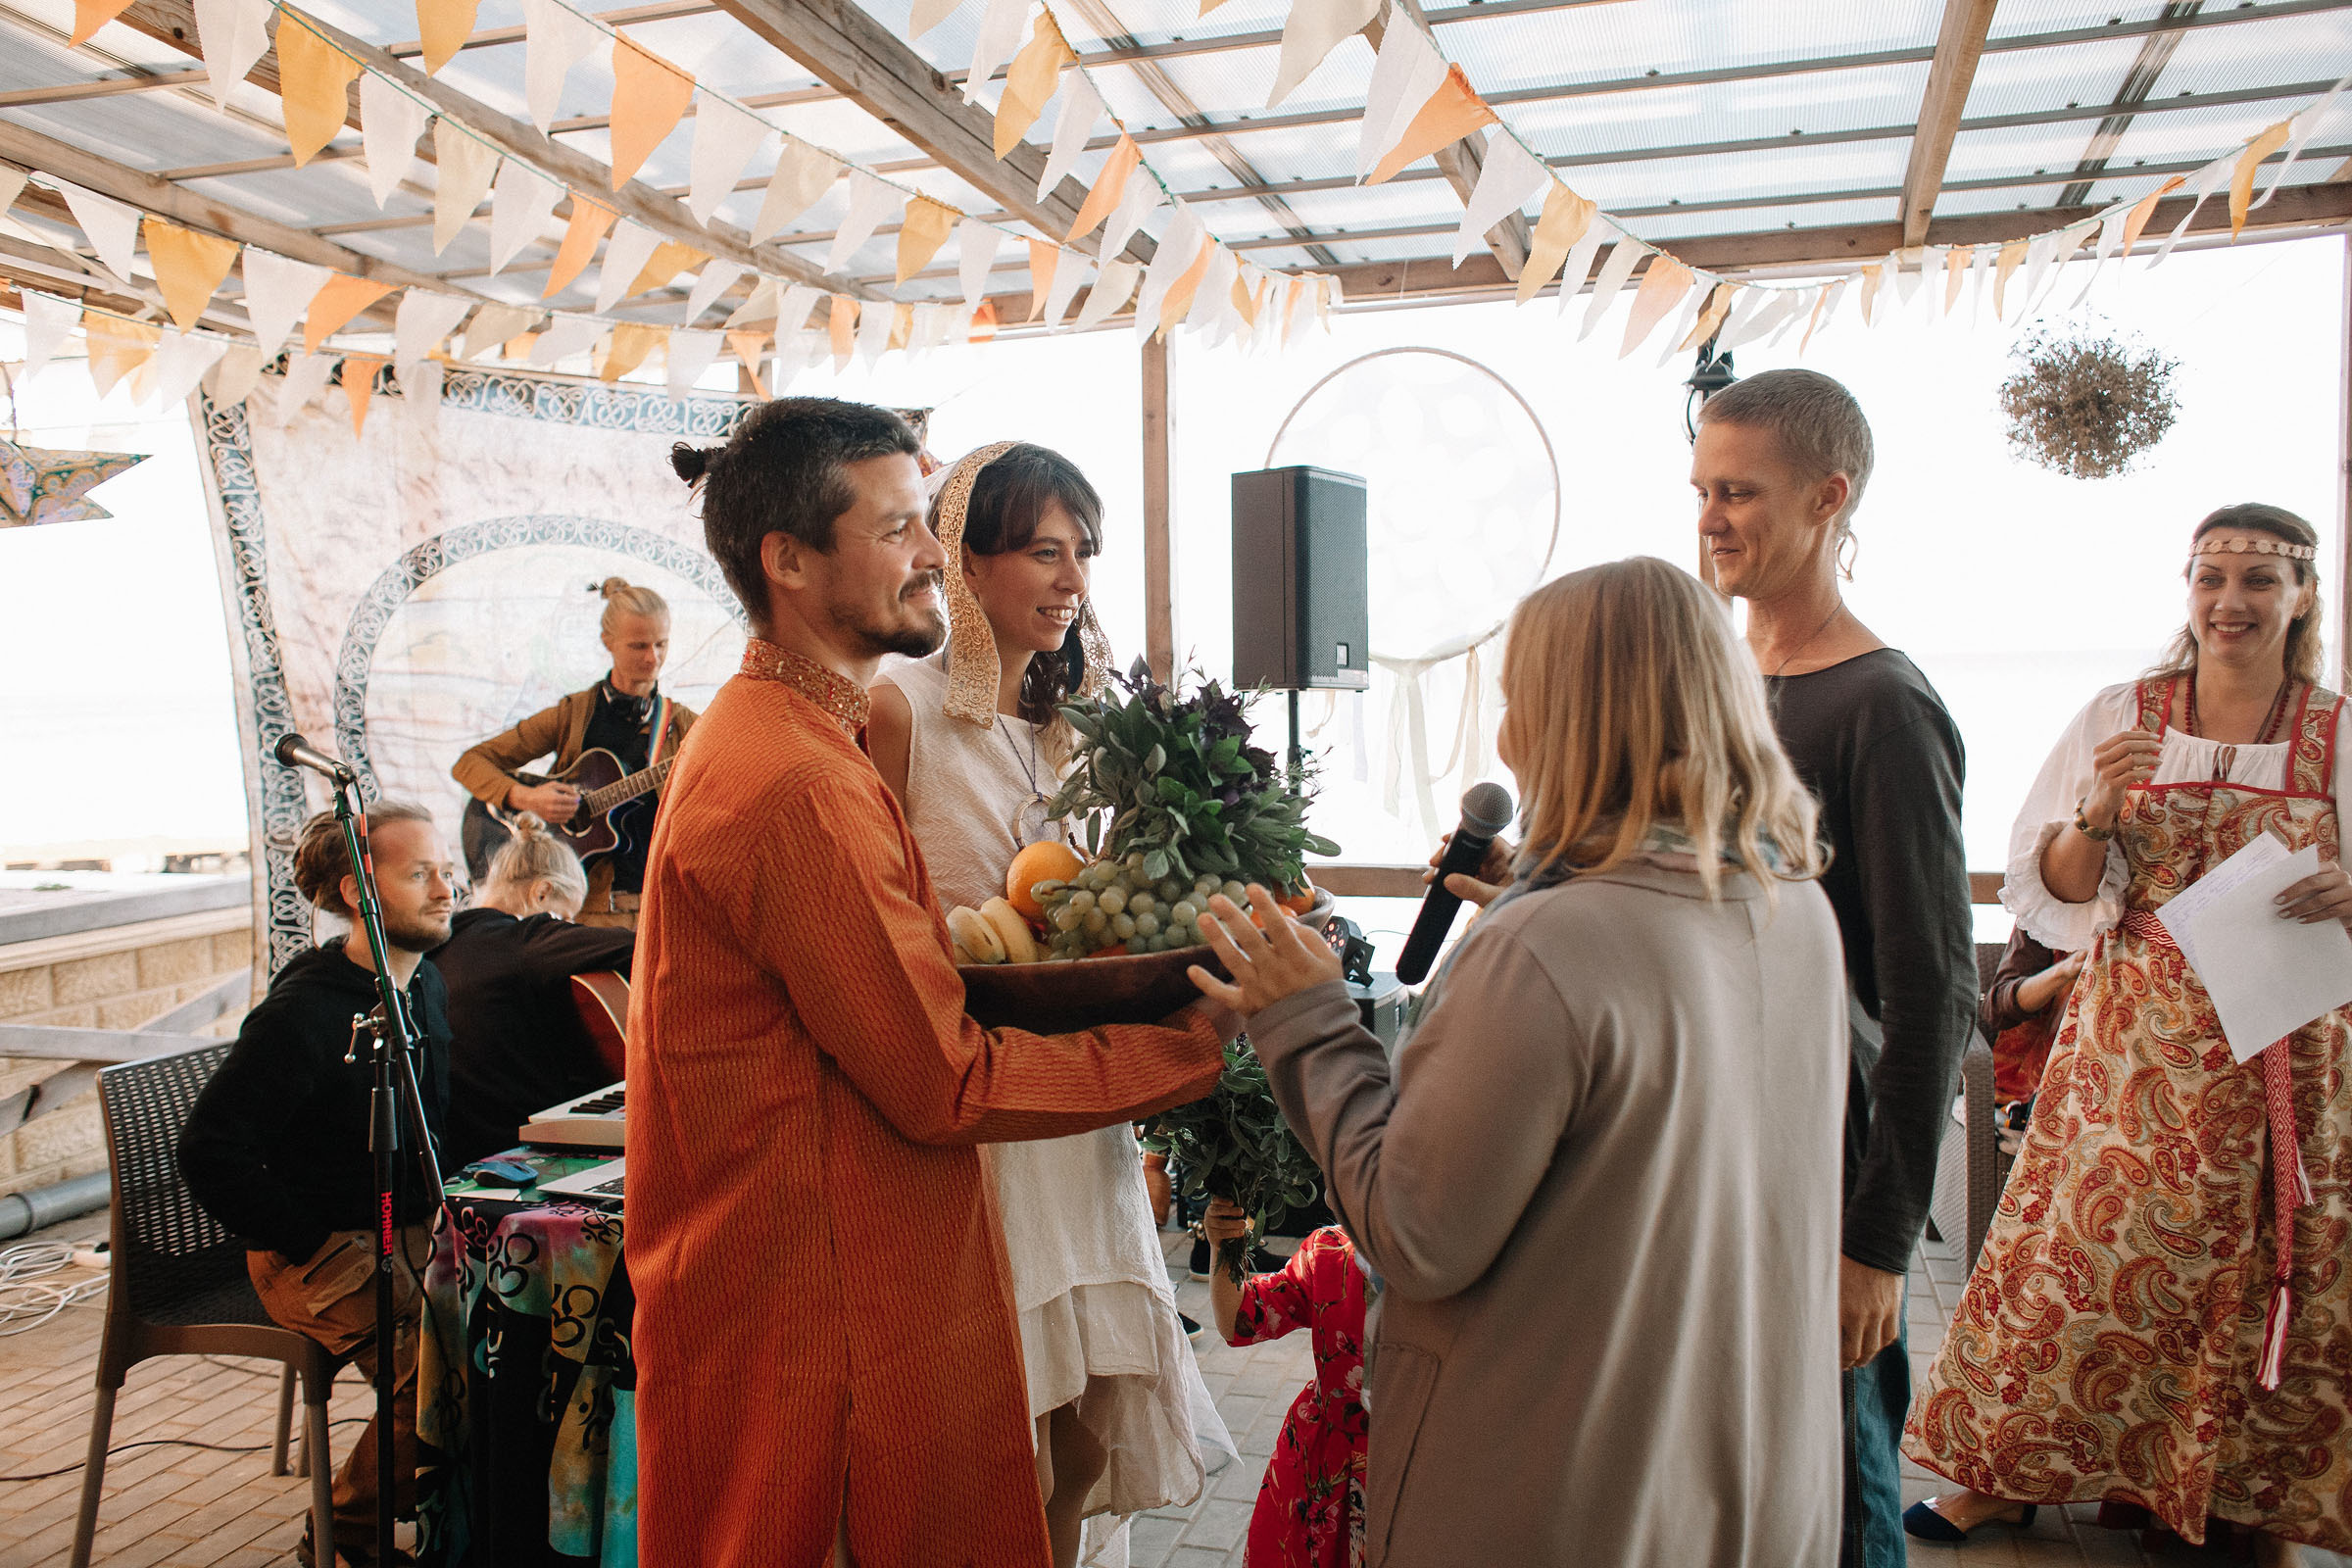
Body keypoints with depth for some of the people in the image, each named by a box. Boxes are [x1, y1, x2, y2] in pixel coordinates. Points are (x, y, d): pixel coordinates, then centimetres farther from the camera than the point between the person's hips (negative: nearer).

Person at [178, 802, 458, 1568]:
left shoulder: (427, 985, 7)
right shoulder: (300, 1015, -18)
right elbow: (209, 1152, -19)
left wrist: (439, 1211, 10)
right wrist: (312, 1242, -16)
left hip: (412, 1232, 8)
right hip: (322, 1254, -7)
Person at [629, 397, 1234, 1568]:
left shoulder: (765, 736, 10)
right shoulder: (793, 783, -24)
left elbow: (902, 989, 8)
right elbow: (948, 1086, -21)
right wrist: (1192, 1042, -12)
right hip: (817, 1327, -10)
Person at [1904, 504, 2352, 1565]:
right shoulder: (2119, 720, 1)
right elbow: (2047, 895, 2)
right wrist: (2096, 814, -17)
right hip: (2132, 1050, 0)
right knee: (2075, 1254, 3)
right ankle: (2008, 1472, 19)